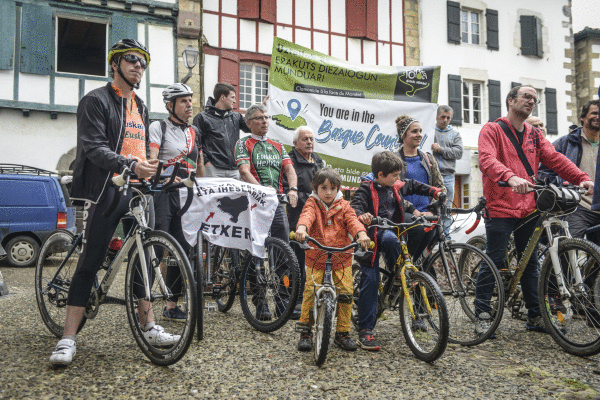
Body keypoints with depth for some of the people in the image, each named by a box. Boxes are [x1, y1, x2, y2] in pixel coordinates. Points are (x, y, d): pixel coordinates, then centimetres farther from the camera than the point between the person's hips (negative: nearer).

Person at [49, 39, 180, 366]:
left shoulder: (141, 107, 22)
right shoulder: (96, 100, -2)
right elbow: (94, 148, -15)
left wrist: (150, 172, 9)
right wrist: (130, 165, -28)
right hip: (106, 191, -7)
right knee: (90, 262, -6)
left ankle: (149, 327, 17)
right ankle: (68, 339, 0)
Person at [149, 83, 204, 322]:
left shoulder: (194, 133, 19)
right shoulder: (158, 127, 1)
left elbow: (199, 167, 23)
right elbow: (151, 160, -13)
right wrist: (167, 178, -27)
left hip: (185, 196, 6)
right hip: (161, 193, -6)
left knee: (183, 251, 5)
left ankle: (171, 306, 15)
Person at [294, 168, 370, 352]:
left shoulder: (343, 206, 8)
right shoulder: (312, 203, 2)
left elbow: (352, 220, -9)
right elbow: (307, 215, -20)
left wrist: (361, 233, -32)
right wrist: (301, 228, -43)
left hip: (342, 259, 2)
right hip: (316, 259, -1)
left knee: (346, 294, -3)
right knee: (310, 292, -11)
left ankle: (343, 333, 15)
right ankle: (305, 331, 7)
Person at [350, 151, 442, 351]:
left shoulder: (397, 186, 8)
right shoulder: (367, 188, -10)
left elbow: (414, 186, 27)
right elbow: (355, 206, -25)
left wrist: (435, 191, 19)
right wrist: (361, 216, -47)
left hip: (389, 232, 6)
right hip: (370, 237, -6)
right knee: (370, 279, -12)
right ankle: (365, 330, -9)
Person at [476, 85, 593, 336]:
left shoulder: (535, 135, 17)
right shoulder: (492, 130, -3)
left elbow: (555, 159, 7)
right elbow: (487, 160, -20)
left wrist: (581, 178, -9)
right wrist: (511, 177, -38)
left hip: (528, 209, 6)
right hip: (500, 208, -6)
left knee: (531, 263, 12)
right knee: (493, 262, -3)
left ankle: (535, 316, 23)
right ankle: (482, 315, 8)